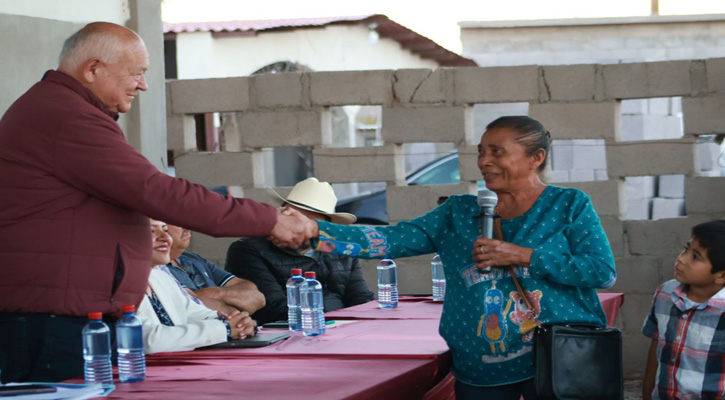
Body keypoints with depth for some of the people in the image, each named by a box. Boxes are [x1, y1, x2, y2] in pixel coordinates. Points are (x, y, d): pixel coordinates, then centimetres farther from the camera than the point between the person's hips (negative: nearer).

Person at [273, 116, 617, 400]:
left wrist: (523, 256, -13)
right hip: (480, 371, 3)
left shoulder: (569, 206, 2)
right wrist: (315, 230, -9)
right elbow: (393, 240, 3)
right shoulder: (460, 213, 11)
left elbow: (603, 271, -8)